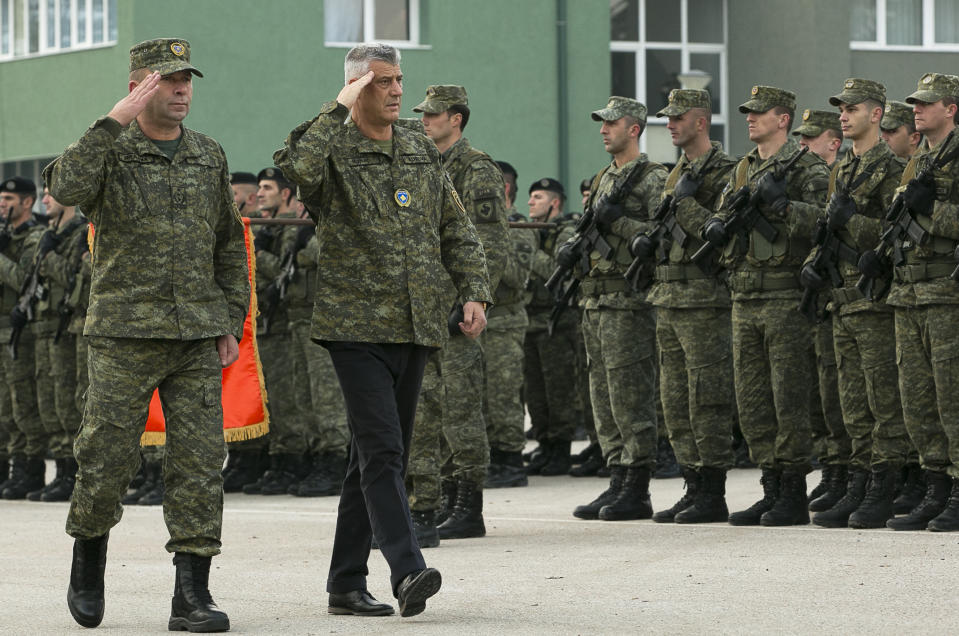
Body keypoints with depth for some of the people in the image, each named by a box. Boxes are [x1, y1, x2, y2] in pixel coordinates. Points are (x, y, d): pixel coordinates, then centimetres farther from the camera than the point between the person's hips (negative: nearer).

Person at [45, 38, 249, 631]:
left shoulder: (210, 156, 13)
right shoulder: (109, 150, 0)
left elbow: (230, 245, 18)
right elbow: (66, 187, -23)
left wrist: (232, 323, 10)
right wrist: (117, 121, -25)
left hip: (198, 335, 3)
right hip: (125, 334, -3)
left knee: (200, 460, -3)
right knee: (107, 456, -1)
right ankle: (89, 565, 23)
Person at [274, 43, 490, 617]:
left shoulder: (423, 153, 14)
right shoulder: (334, 150, -4)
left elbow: (458, 231, 18)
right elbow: (294, 168, -29)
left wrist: (475, 292, 5)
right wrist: (340, 110, -20)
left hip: (417, 327, 6)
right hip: (358, 325, -6)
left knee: (382, 456, 8)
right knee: (382, 449, -16)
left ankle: (347, 582, 15)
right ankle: (409, 571, -24)